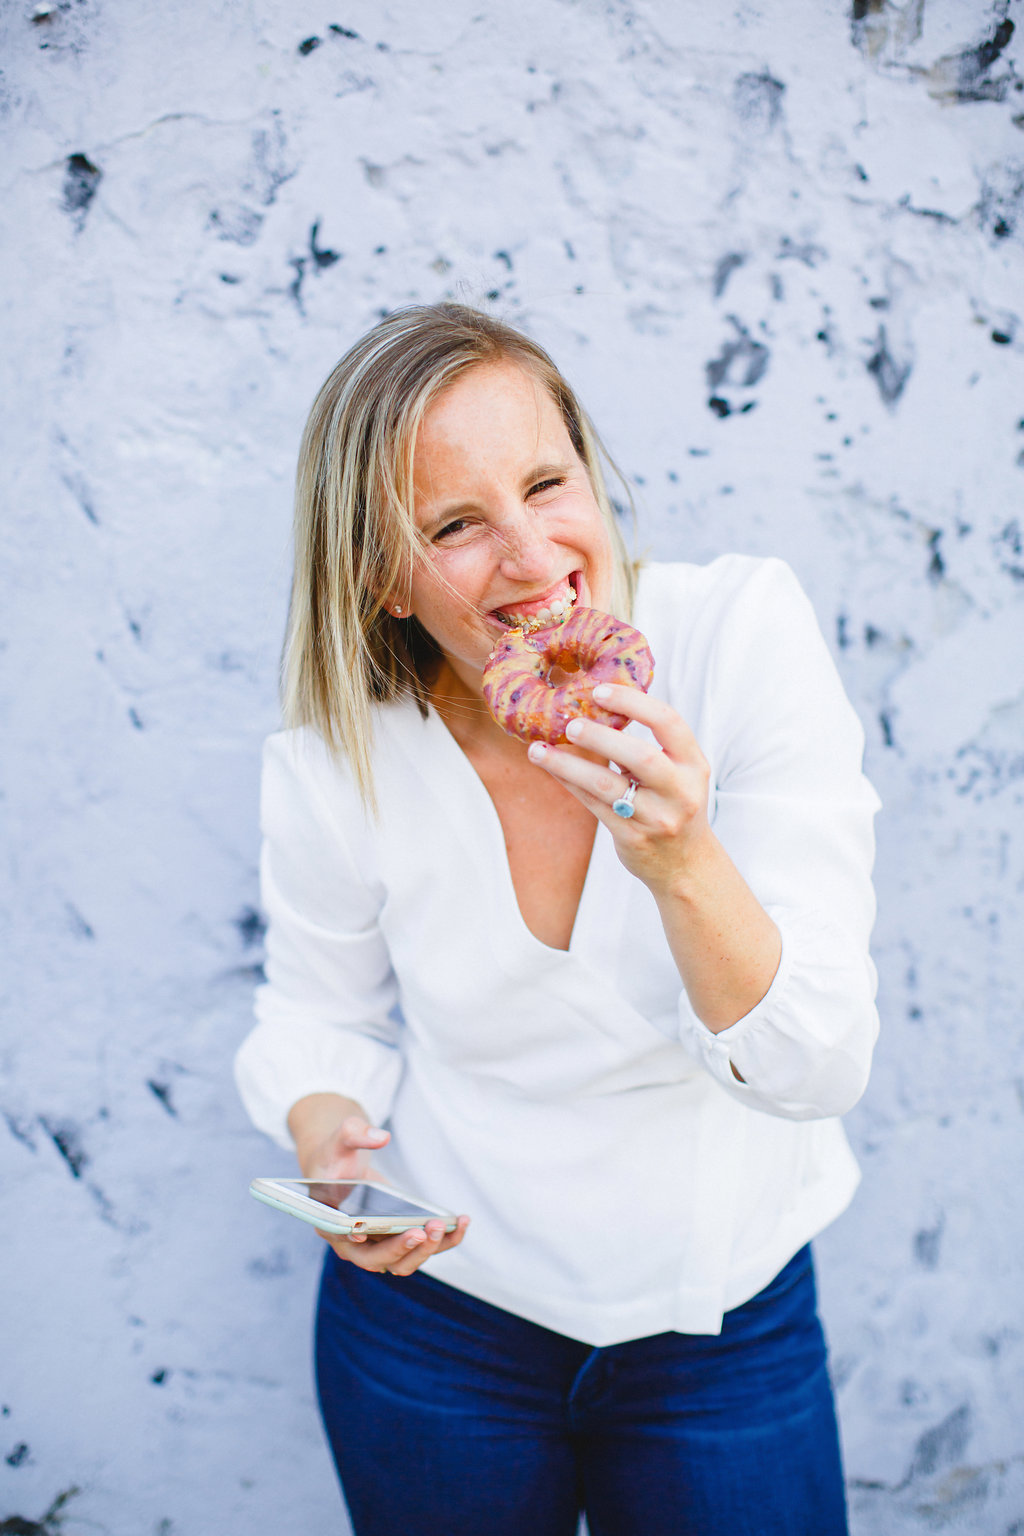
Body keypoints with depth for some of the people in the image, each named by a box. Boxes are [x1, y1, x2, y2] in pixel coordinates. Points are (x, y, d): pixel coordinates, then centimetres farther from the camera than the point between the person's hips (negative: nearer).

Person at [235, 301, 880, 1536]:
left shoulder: (745, 634, -21)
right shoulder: (333, 766, -16)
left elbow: (819, 1070, -22)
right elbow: (323, 1016, 2)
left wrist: (683, 864, -40)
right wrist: (327, 1128, -20)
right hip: (435, 1320, 1)